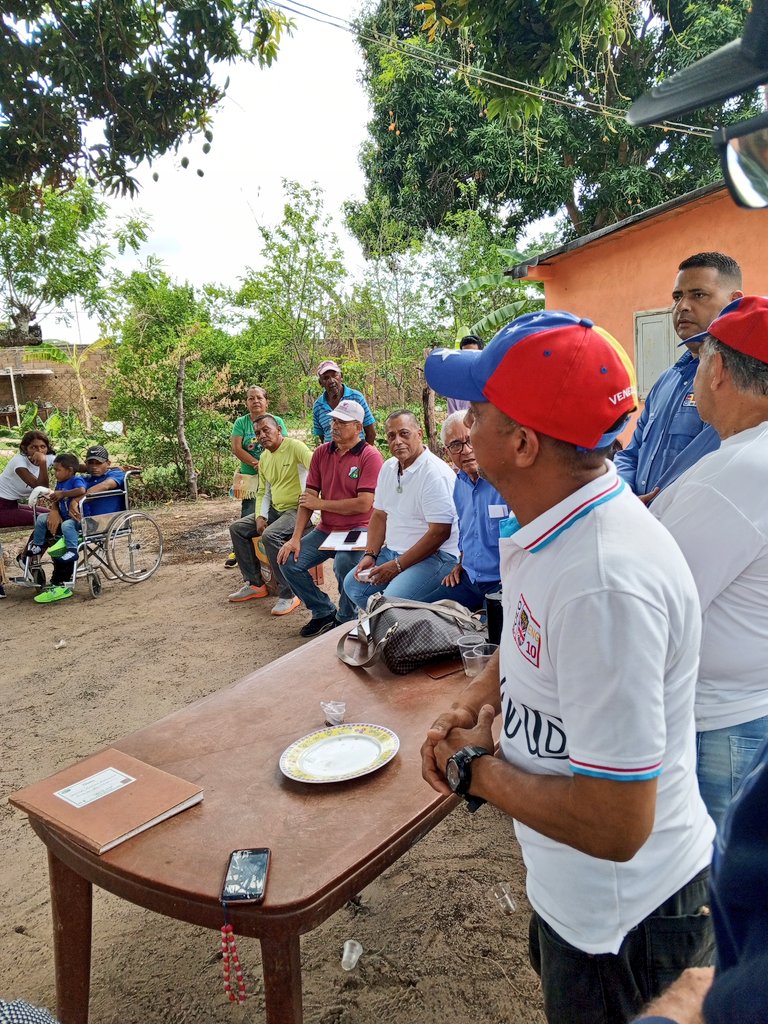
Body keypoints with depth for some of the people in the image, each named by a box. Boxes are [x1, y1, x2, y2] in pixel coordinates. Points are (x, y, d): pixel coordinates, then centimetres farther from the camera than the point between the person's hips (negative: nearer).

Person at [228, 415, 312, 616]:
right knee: (237, 528, 4)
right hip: (274, 509, 9)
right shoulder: (264, 458, 13)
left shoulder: (294, 446, -14)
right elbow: (263, 491, 17)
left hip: (297, 509, -9)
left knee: (270, 535, -33)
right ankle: (254, 584, 11)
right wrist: (261, 516, 2)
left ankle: (288, 595, -21)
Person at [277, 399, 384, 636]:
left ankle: (346, 619, -4)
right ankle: (324, 612, 12)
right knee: (289, 562, -9)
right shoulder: (321, 453, 6)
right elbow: (308, 498, 3)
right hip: (325, 529, 6)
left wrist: (320, 503, -10)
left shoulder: (370, 456, -11)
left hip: (357, 529, -6)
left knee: (344, 564, -34)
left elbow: (364, 504, -19)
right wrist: (295, 538, -8)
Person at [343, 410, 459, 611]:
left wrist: (397, 565, -19)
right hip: (392, 551, 9)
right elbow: (380, 515, 16)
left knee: (393, 600, -29)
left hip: (434, 556, -9)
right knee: (353, 584, 4)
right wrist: (370, 554, 1)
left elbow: (439, 533, -22)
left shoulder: (435, 473, -19)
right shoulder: (389, 468, 8)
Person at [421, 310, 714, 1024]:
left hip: (625, 913, -8)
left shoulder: (605, 583, -38)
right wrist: (470, 705, -7)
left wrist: (475, 768, -19)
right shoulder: (551, 524, -6)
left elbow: (613, 825, -34)